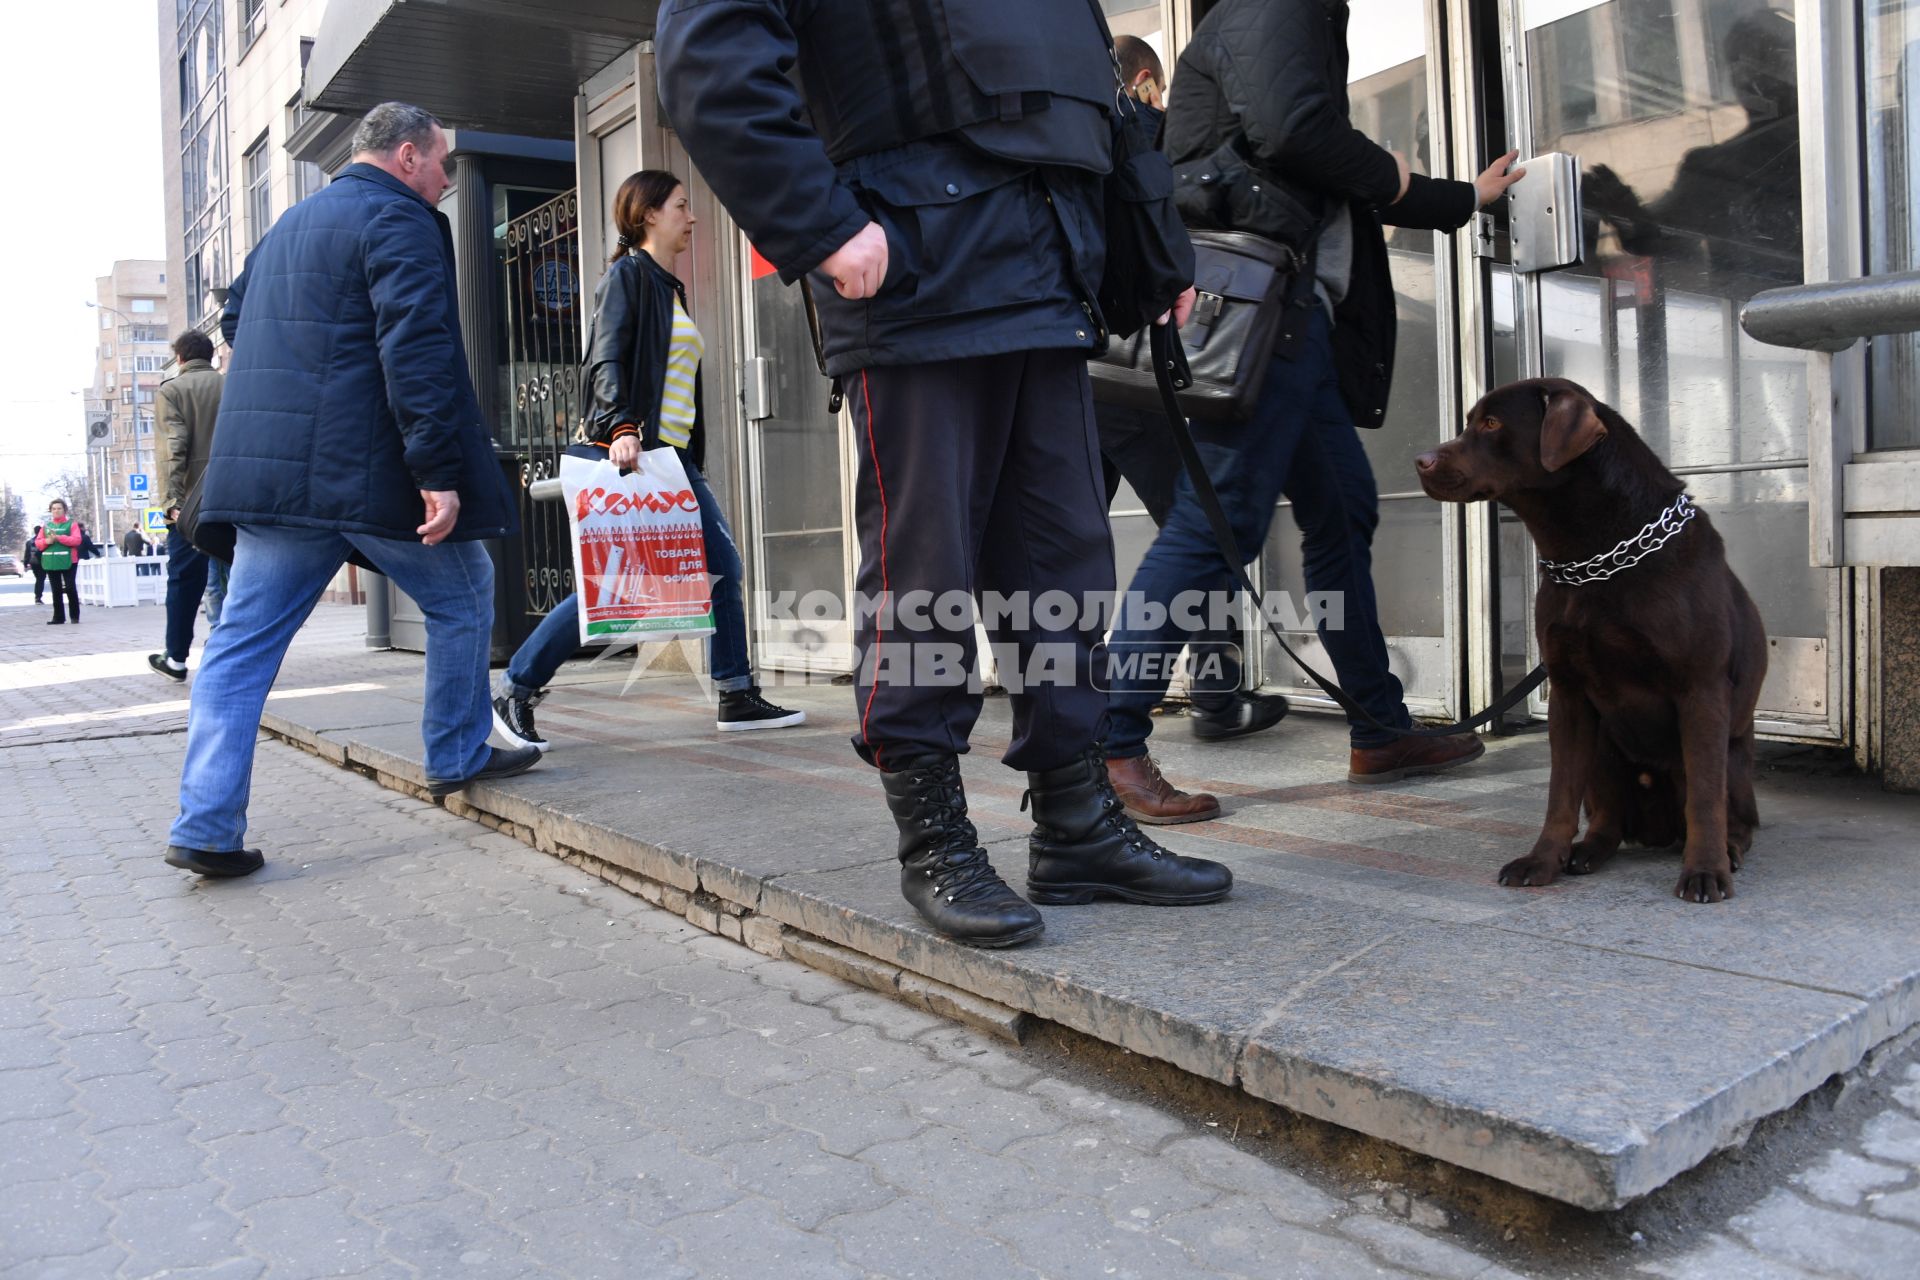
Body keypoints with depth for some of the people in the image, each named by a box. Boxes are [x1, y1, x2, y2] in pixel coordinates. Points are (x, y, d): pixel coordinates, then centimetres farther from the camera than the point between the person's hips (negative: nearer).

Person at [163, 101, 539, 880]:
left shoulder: (290, 224, 22)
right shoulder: (398, 219, -6)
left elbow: (236, 315, 32)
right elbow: (415, 349, -18)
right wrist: (439, 473, -22)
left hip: (269, 468, 8)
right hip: (367, 470, -8)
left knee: (243, 642, 6)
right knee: (462, 597, 13)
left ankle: (207, 826, 3)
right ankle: (457, 757, 23)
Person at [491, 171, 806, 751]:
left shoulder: (670, 287, 23)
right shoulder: (627, 274, -3)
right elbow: (607, 359, -16)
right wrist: (622, 427, -30)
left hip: (673, 455, 9)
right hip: (631, 450, -9)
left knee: (723, 567, 4)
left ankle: (738, 698, 10)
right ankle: (515, 692, 1)